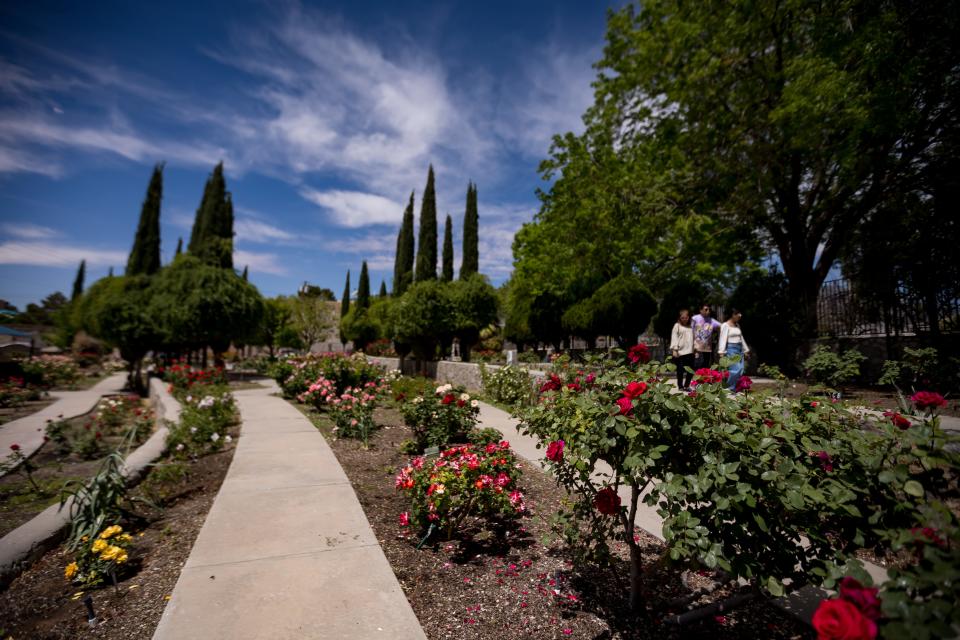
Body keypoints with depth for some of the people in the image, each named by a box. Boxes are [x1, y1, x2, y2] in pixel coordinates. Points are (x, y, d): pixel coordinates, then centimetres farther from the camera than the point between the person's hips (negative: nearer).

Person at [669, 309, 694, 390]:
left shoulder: (690, 327, 12)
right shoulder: (677, 326, 0)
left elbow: (693, 338, 16)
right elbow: (674, 338, -4)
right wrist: (674, 349, -11)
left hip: (689, 352, 4)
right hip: (680, 352, -4)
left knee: (690, 370, 5)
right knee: (680, 370, 2)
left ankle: (686, 386, 20)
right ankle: (680, 386, 14)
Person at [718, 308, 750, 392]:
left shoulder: (737, 325, 17)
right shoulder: (725, 325, -6)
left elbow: (741, 338, 24)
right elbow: (723, 339, -12)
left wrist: (745, 350, 23)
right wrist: (721, 352, -19)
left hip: (739, 349, 8)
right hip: (731, 349, -8)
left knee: (741, 370, 2)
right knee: (735, 369, -16)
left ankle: (734, 388, 10)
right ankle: (729, 388, -5)